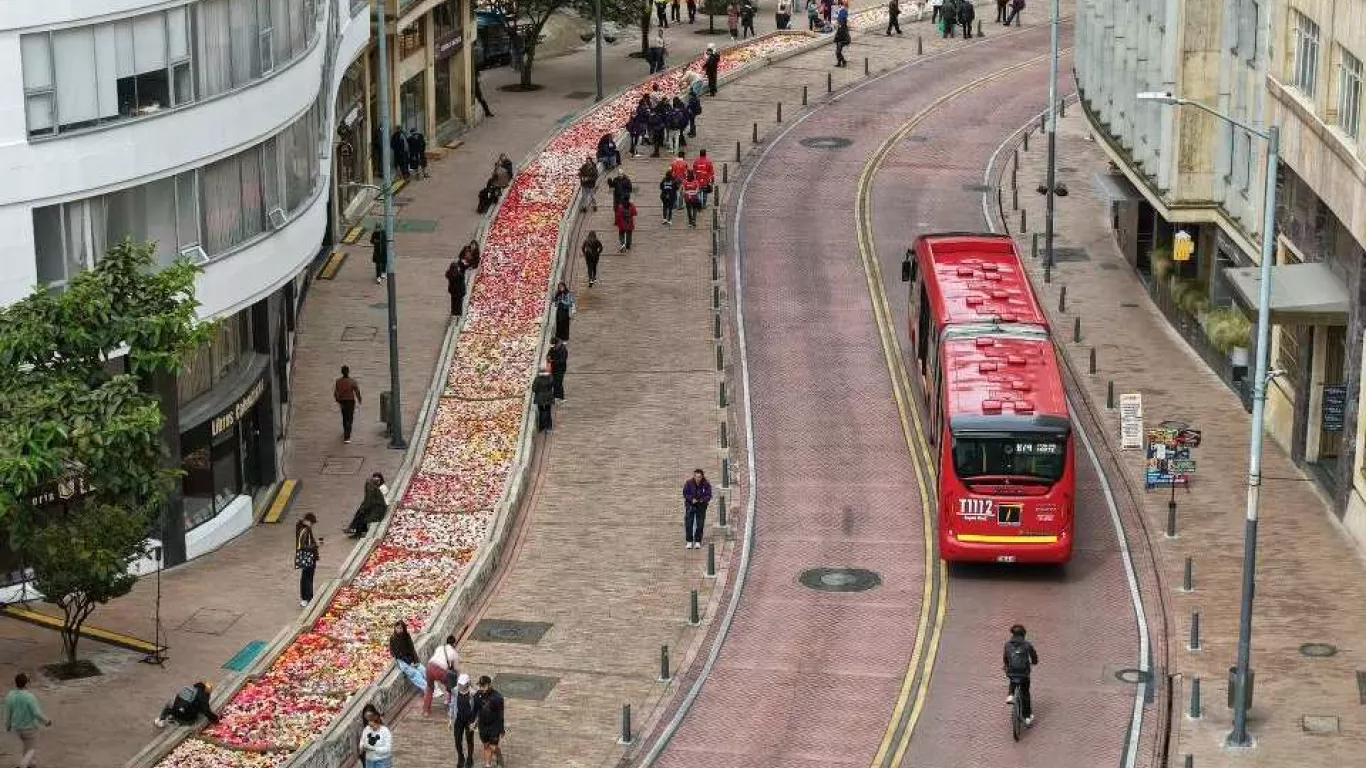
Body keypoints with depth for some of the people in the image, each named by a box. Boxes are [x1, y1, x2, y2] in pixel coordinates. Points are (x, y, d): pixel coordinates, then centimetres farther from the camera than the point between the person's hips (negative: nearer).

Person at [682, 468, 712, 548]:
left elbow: (708, 495, -4)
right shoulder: (689, 483, -12)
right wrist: (692, 499, -20)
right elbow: (685, 494, -3)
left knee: (700, 524, 1)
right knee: (689, 523, -4)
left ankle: (698, 542, 11)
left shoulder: (706, 484, -10)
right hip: (690, 505, 0)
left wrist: (703, 500, -23)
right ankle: (689, 541, 4)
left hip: (701, 505, 0)